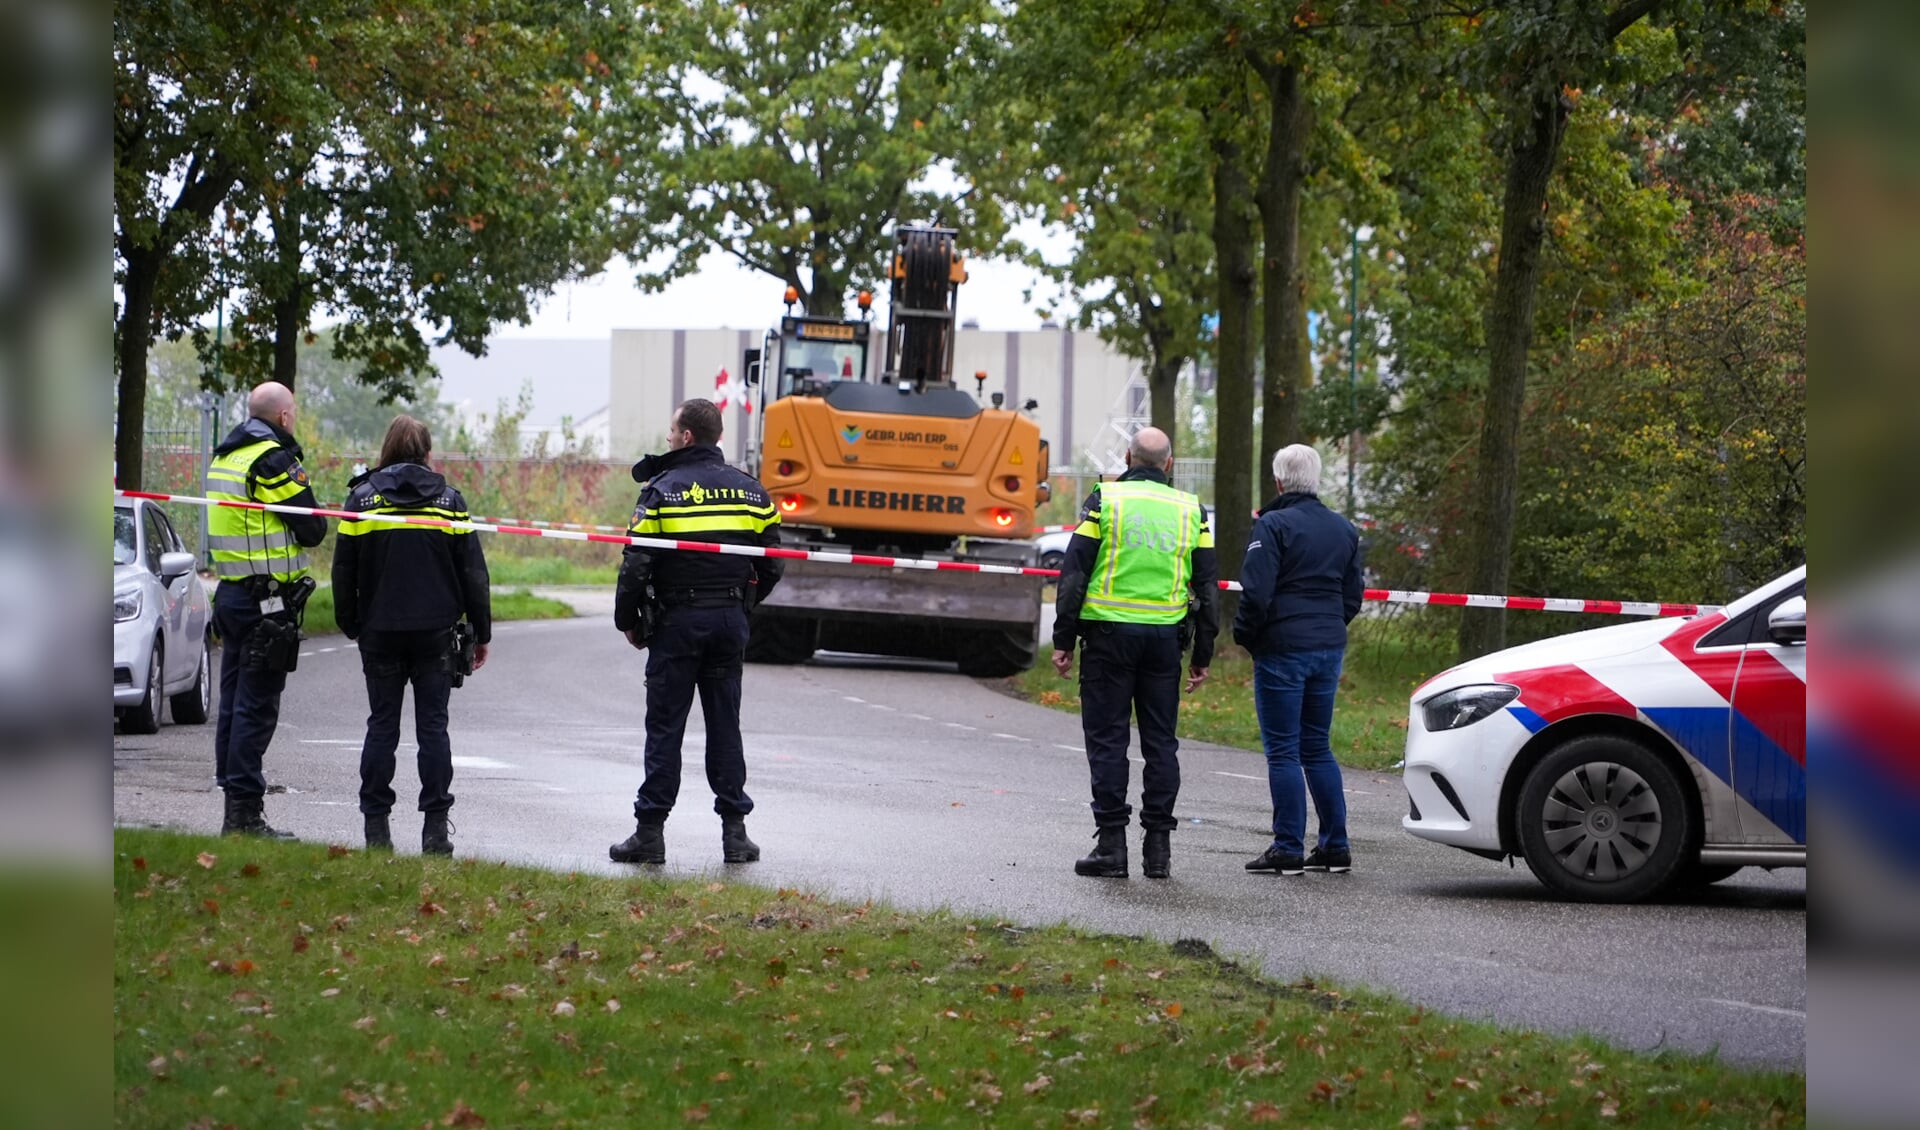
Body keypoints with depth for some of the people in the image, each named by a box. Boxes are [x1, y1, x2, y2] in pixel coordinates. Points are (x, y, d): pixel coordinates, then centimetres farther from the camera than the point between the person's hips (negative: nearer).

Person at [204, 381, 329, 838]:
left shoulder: (224, 457, 14)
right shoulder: (274, 461, -14)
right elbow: (312, 530, -13)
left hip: (231, 593, 9)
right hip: (267, 601, -9)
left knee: (235, 701, 12)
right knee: (256, 707, -7)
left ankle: (234, 802, 17)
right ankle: (245, 813, -8)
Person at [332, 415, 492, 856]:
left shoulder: (362, 498, 0)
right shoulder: (449, 501, 1)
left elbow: (344, 571, 3)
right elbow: (472, 572, 3)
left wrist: (350, 625, 15)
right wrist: (481, 632, 10)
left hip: (380, 633, 0)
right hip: (435, 632, 0)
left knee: (382, 725, 6)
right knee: (433, 725, 3)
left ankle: (376, 825, 4)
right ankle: (435, 826, -1)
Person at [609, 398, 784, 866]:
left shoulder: (662, 490, -9)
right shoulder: (751, 491, 6)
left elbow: (635, 567, -12)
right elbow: (771, 566, 9)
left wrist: (628, 621, 2)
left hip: (677, 621, -4)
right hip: (730, 624, 4)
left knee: (665, 726, 0)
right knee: (725, 725, 9)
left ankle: (650, 831, 1)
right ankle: (735, 831, 7)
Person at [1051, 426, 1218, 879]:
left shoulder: (1104, 499, 0)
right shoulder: (1190, 510, 8)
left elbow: (1074, 573, -4)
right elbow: (1207, 586, 10)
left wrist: (1064, 639, 0)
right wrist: (1202, 655, 15)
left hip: (1110, 633, -2)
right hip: (1165, 637, 3)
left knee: (1107, 739, 1)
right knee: (1160, 741, 8)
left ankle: (1111, 845, -3)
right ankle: (1158, 847, 7)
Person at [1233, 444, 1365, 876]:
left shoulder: (1273, 526, -11)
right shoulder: (1344, 530, 11)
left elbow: (1257, 593, -16)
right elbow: (1353, 595, 15)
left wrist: (1244, 635, -1)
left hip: (1282, 649, -7)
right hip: (1329, 648, 7)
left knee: (1283, 750, -3)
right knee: (1317, 748, 14)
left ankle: (1288, 848, -3)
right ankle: (1335, 845, 12)